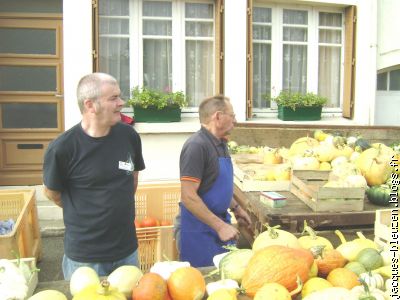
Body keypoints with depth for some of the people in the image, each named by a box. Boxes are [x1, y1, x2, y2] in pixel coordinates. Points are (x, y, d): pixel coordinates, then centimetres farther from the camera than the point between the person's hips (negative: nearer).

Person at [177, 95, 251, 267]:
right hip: (199, 228, -9)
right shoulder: (197, 146, -21)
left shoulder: (220, 143, 8)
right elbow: (188, 197, -25)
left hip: (220, 220, 9)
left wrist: (235, 208, 17)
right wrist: (220, 226, -23)